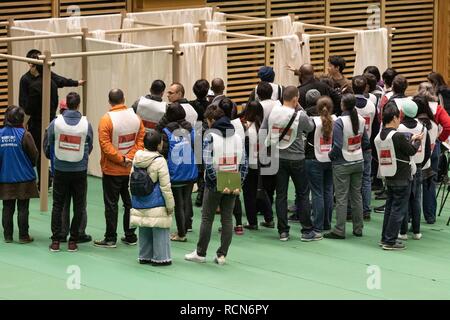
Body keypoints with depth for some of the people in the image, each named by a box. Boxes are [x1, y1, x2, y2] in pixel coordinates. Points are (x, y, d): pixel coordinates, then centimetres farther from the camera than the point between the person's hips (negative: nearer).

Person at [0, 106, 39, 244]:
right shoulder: (24, 135, -13)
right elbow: (34, 154, -8)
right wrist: (30, 165, 13)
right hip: (24, 178, -3)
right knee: (23, 208, 4)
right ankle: (23, 236, 7)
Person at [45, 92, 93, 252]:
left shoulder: (56, 123, -10)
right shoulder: (86, 124, -10)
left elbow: (47, 146, 1)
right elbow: (90, 147, 3)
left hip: (60, 171, 0)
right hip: (80, 171, 0)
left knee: (58, 205, 10)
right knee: (79, 206, 10)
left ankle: (56, 241, 7)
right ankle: (73, 241, 11)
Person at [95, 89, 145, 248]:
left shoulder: (107, 119, -15)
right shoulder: (135, 117, 0)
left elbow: (105, 144, -19)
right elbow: (141, 140, -1)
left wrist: (121, 159, -14)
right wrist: (130, 158, -6)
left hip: (112, 170, -5)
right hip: (131, 170, 5)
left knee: (111, 204, 2)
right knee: (130, 202, 14)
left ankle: (110, 238, 4)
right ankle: (130, 236, 18)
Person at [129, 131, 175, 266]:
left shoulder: (137, 159, 3)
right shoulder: (159, 161, -16)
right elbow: (165, 186, -13)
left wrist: (135, 197, 24)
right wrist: (170, 205, -5)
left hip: (139, 203, 7)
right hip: (156, 204, -7)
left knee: (144, 231, 15)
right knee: (159, 231, 2)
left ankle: (145, 256, 23)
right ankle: (160, 257, 5)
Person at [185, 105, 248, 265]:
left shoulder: (210, 136, -9)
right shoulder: (237, 137, 6)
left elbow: (208, 164, -18)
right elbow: (244, 163, 2)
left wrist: (218, 183, -16)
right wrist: (238, 183, 1)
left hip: (214, 185, -4)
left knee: (207, 218, 7)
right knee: (227, 218, 8)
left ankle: (200, 253, 14)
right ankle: (222, 255, 8)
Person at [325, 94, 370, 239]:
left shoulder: (340, 122, -18)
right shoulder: (361, 120, 0)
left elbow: (337, 146, -21)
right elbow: (366, 143, 6)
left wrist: (330, 155, -4)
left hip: (342, 164, -5)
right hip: (358, 162, 6)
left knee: (341, 197, -1)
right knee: (357, 195, 13)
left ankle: (339, 230, 0)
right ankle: (358, 229, 17)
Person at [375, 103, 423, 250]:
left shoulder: (379, 137, 4)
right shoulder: (398, 136, -20)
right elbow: (412, 151, -9)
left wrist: (411, 140, 15)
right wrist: (417, 140, 9)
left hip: (389, 177, 8)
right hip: (402, 177, -8)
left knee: (390, 207, 17)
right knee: (399, 210, -1)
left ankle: (385, 238, 21)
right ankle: (390, 241, 0)